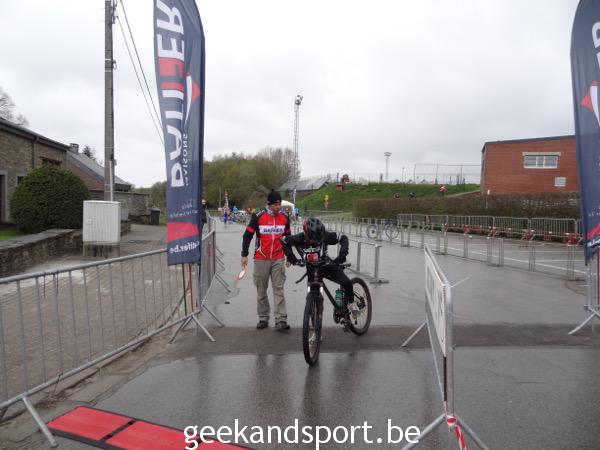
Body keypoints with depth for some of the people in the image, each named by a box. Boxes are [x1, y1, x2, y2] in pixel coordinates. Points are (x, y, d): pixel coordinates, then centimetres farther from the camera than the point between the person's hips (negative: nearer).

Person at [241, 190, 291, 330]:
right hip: (261, 259, -1)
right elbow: (247, 235, -2)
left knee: (279, 289, -2)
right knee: (261, 290, 8)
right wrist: (244, 255, -4)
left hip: (278, 259, 2)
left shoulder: (284, 217, 3)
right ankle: (263, 318, 21)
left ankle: (281, 320, -1)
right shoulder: (258, 217, -8)